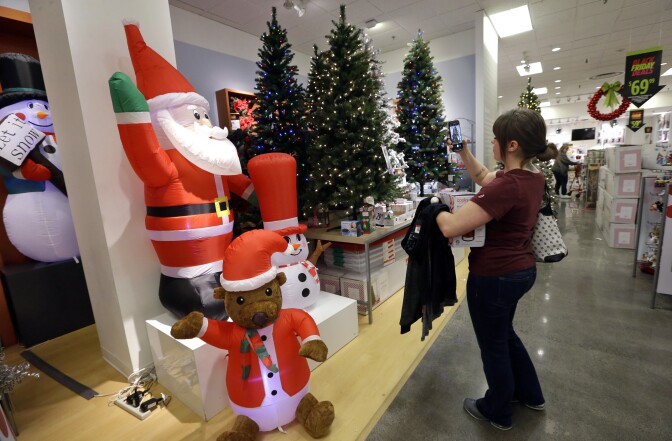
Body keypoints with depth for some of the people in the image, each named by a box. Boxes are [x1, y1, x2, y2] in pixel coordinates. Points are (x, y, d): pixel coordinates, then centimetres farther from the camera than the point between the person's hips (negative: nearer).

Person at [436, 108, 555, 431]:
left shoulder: (507, 186, -30)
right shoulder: (533, 177, 1)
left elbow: (451, 227, -34)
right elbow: (483, 178, 16)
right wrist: (463, 151, 6)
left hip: (495, 276, -9)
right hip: (521, 269, 9)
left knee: (493, 345, 15)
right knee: (504, 334, 30)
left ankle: (497, 412, 40)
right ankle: (530, 393, 51)